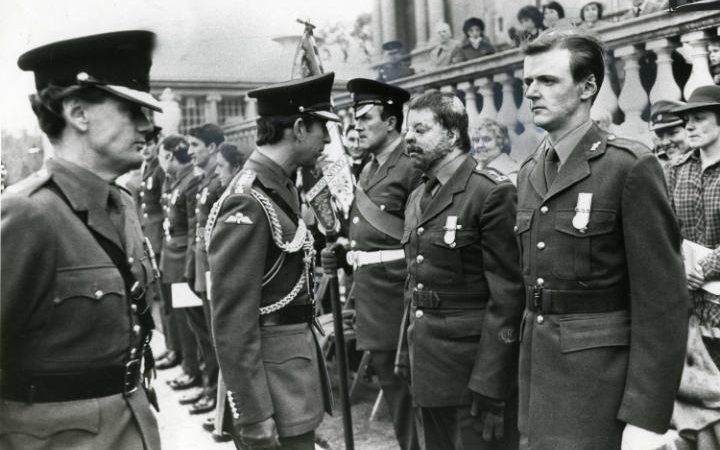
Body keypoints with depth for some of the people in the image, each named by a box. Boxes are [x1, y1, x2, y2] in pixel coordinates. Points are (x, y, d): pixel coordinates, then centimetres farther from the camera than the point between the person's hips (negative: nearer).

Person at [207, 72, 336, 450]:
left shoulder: (282, 187, 8)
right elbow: (232, 324, -23)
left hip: (295, 358, 9)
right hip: (272, 374, -9)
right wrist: (254, 418, -22)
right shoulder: (247, 203, -22)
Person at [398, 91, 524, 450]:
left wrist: (490, 386, -19)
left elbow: (507, 295, -17)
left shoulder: (492, 192, -14)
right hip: (428, 370, 8)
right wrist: (412, 353, 15)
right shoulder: (416, 198, 12)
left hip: (474, 367, -7)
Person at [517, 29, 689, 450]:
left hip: (601, 381, -6)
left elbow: (662, 302, -15)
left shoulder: (630, 166, -12)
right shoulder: (530, 171, 10)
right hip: (539, 370, 7)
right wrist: (524, 378, 14)